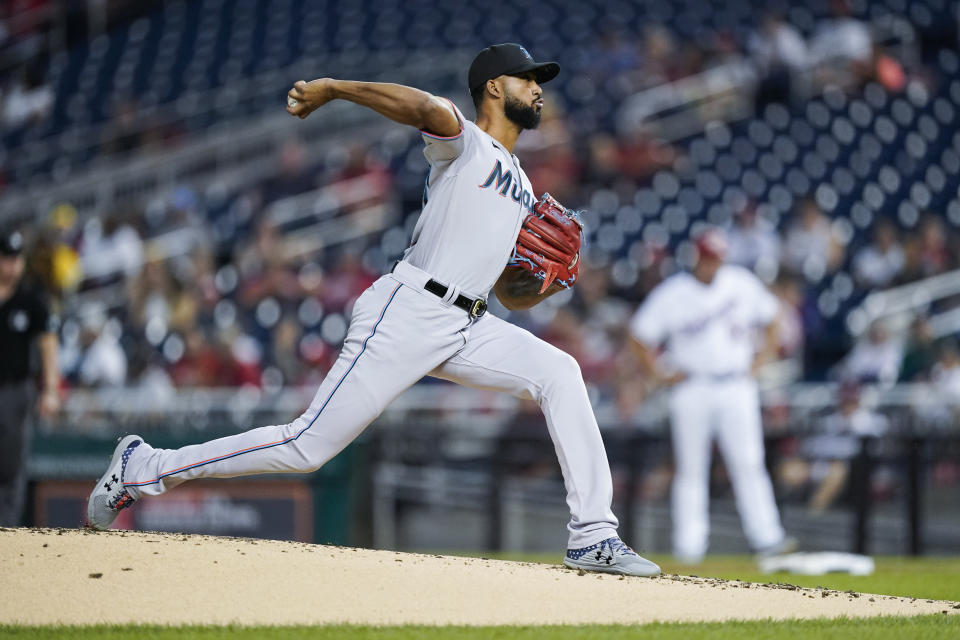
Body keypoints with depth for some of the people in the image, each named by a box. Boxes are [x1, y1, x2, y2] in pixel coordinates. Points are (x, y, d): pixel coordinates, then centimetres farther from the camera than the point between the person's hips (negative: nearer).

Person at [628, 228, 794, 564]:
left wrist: (766, 353, 10)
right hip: (691, 390, -1)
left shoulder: (742, 283, 4)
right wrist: (658, 375, -3)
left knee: (748, 463, -6)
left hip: (736, 387, 1)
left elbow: (768, 315, 19)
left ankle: (766, 537, -10)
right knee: (691, 469, 1)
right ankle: (689, 545, 5)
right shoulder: (671, 293, -4)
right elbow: (639, 336, 0)